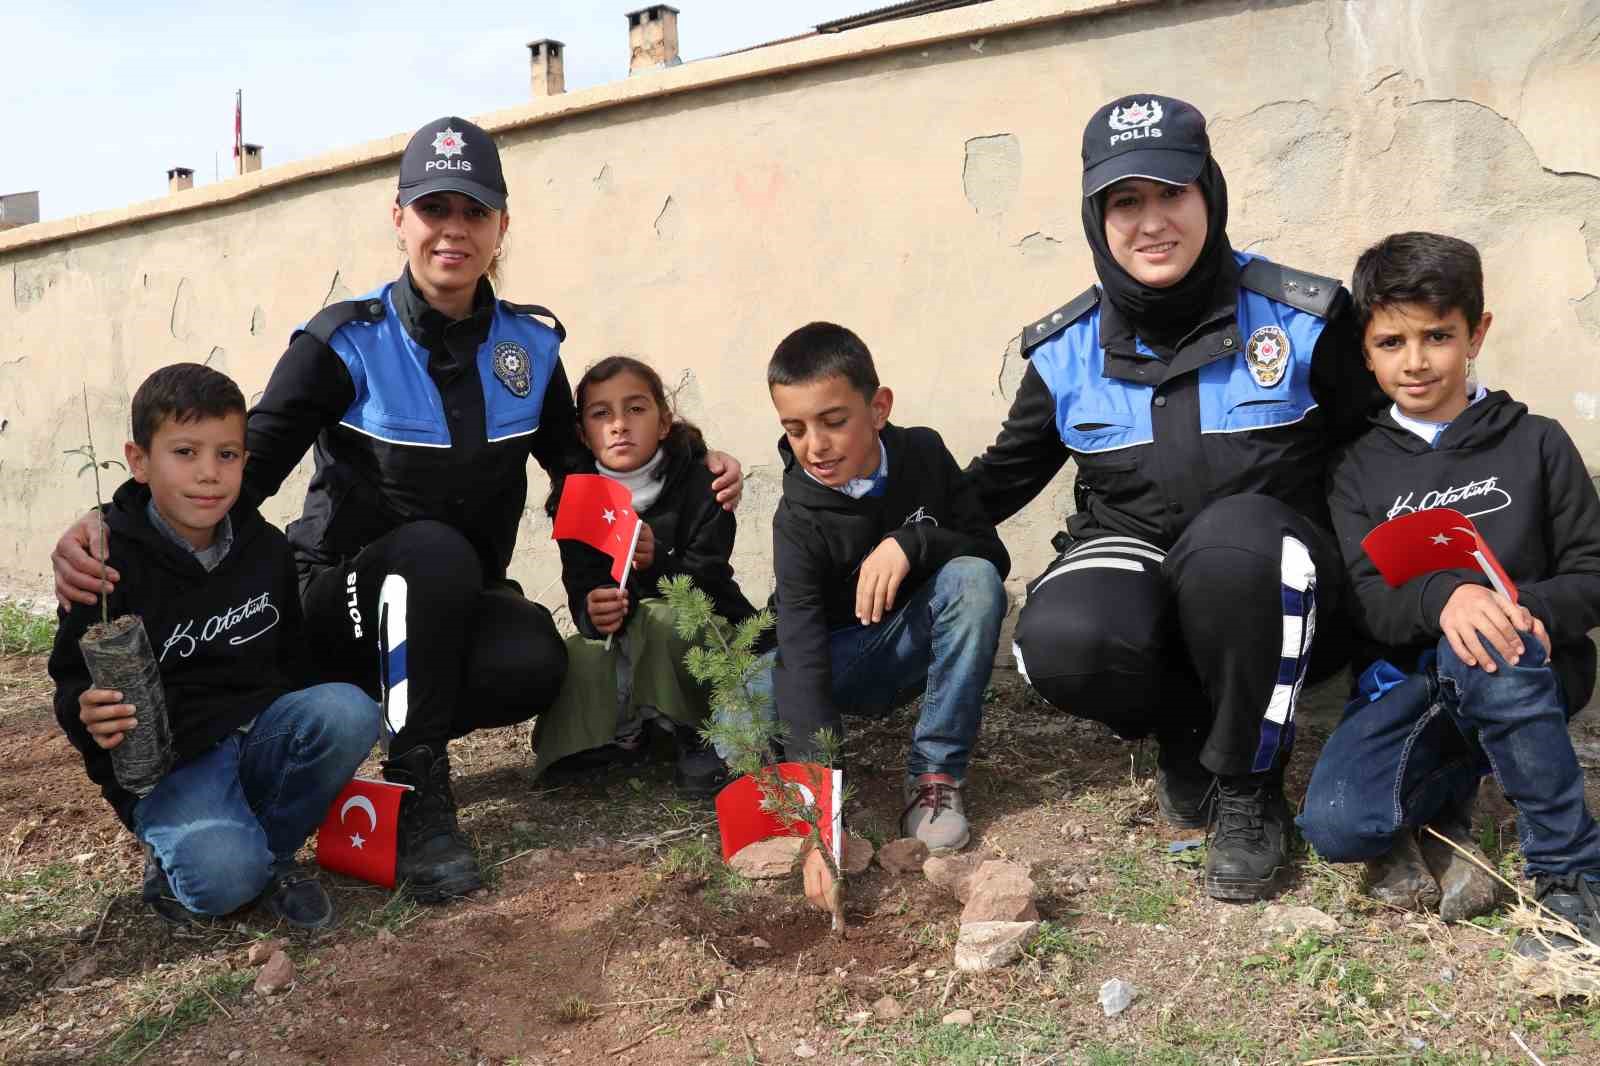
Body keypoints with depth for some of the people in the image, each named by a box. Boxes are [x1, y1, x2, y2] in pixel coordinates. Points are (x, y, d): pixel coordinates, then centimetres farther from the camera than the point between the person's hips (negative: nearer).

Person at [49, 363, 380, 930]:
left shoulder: (266, 548, 4)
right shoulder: (110, 566, -10)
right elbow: (71, 682, -5)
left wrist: (306, 728, 6)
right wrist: (88, 716, -27)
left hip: (259, 734, 5)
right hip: (165, 764, -5)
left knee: (349, 711, -26)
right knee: (223, 878, -31)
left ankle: (274, 849, -3)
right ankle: (169, 850, 7)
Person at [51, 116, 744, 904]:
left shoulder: (530, 345, 0)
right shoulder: (345, 343, -12)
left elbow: (583, 469, 11)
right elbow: (247, 462, -18)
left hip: (456, 604, 3)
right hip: (342, 601, -3)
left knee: (534, 663, -30)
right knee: (434, 549, -36)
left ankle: (391, 722, 3)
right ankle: (416, 789, -20)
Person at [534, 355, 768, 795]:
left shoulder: (698, 482, -16)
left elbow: (708, 582, -22)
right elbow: (581, 586, -13)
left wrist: (659, 561, -44)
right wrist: (592, 610, -39)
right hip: (625, 647, 3)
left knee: (661, 616, -35)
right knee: (575, 663, -27)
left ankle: (698, 734, -15)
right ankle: (624, 731, 2)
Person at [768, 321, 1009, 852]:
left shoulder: (923, 454, -12)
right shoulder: (798, 520, -23)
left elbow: (993, 557, -10)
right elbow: (802, 652, -35)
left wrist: (913, 543, -31)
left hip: (920, 639, 3)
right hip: (842, 658, -2)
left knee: (974, 579, -32)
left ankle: (935, 773, -23)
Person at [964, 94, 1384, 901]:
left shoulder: (1304, 319, -5)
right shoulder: (1066, 352, 0)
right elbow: (1004, 476, 11)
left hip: (1269, 596, -1)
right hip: (1134, 559, 2)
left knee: (1235, 533, -38)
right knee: (1058, 644, -33)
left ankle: (1249, 788, -13)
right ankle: (1184, 729, 4)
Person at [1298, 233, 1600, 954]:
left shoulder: (1536, 444, 6)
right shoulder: (1360, 468, 8)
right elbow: (1366, 598, -5)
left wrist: (1520, 609, -21)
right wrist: (1444, 596, -29)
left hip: (1530, 675, -1)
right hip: (1410, 684, 1)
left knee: (1482, 647, -39)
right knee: (1336, 824, -27)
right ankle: (1445, 797, 6)